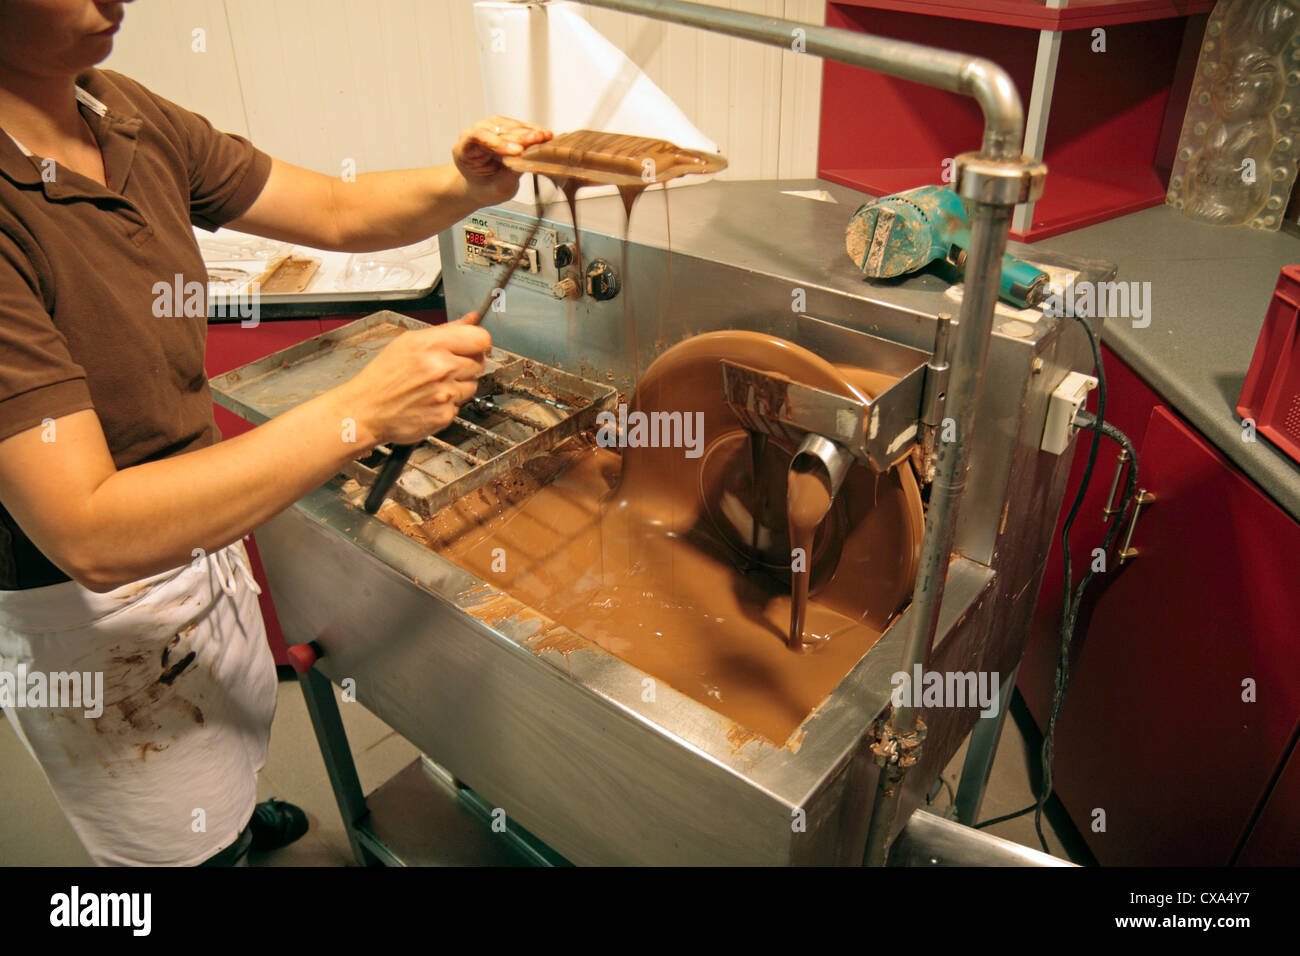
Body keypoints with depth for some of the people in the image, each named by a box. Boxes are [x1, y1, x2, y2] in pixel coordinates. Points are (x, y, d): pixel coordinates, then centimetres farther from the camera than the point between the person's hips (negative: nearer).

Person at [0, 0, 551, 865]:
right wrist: (362, 413, -40)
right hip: (93, 612, -7)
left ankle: (237, 816, 67)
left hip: (199, 531, 8)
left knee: (245, 726, 35)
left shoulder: (125, 116, -7)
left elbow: (339, 211, 0)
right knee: (192, 842, 19)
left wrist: (464, 186, -20)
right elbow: (91, 535, -36)